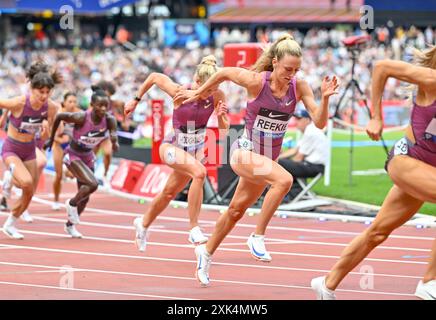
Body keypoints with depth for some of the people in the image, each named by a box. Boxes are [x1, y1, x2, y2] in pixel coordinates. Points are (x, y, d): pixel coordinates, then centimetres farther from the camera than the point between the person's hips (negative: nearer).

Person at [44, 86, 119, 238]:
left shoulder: (109, 120, -19)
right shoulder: (81, 118, -30)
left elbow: (113, 135, -23)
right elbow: (59, 117, -18)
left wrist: (115, 142, -47)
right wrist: (51, 138, -7)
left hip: (88, 156, 6)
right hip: (72, 155, -6)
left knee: (84, 195, 14)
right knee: (92, 184, -24)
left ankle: (70, 225, 37)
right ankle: (71, 204, 5)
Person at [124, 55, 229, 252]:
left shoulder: (217, 96, -15)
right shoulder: (179, 92, -23)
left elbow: (224, 129, -7)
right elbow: (154, 77, -6)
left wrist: (221, 116, -28)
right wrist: (136, 100, 4)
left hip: (196, 149, 5)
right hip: (173, 147, -5)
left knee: (169, 193, 20)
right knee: (199, 172, -33)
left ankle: (143, 224, 48)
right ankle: (194, 229, -27)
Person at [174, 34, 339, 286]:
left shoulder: (299, 87, -10)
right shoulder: (256, 81, -19)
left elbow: (320, 122, -15)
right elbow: (224, 73, -2)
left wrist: (325, 98, -32)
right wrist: (198, 93, 9)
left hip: (268, 158, 5)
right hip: (245, 151, -5)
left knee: (236, 211, 19)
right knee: (284, 179, -32)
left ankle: (207, 252, 40)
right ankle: (258, 236, -20)